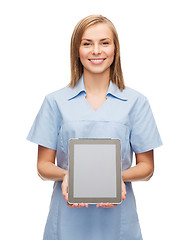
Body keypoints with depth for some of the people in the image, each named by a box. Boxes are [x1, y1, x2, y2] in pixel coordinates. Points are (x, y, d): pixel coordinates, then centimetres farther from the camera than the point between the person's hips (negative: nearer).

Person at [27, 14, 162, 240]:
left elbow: (146, 166, 3)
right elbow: (44, 165, 3)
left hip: (117, 217, 0)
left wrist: (120, 176, -16)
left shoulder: (136, 102, 0)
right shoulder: (55, 101, 1)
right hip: (68, 218, 0)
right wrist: (65, 175, -17)